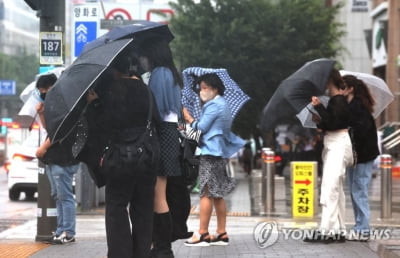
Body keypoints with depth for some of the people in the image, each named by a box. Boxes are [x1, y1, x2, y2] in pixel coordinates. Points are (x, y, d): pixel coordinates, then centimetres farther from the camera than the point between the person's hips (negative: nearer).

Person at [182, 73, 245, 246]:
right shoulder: (222, 104, 18)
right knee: (217, 195, 9)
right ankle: (221, 233, 9)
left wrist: (189, 118, 2)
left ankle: (202, 234, -9)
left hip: (210, 153, -10)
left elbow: (201, 127, -13)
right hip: (220, 153, 10)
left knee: (206, 193, -9)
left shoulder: (214, 105, -12)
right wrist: (193, 123, 10)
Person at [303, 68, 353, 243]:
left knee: (330, 188, -14)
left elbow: (333, 123, -23)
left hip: (338, 145, -11)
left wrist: (319, 107, -23)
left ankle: (326, 230, -18)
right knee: (336, 190, 10)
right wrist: (320, 121, 6)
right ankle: (339, 231, 13)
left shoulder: (339, 101, -12)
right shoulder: (335, 100, 16)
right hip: (332, 145, 11)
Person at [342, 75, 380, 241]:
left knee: (358, 191, -6)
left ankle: (362, 230, -2)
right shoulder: (349, 106, 12)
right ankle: (361, 228, 19)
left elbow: (361, 130, -23)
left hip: (362, 156, -10)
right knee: (354, 191, 12)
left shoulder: (358, 106, -16)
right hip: (355, 154, 10)